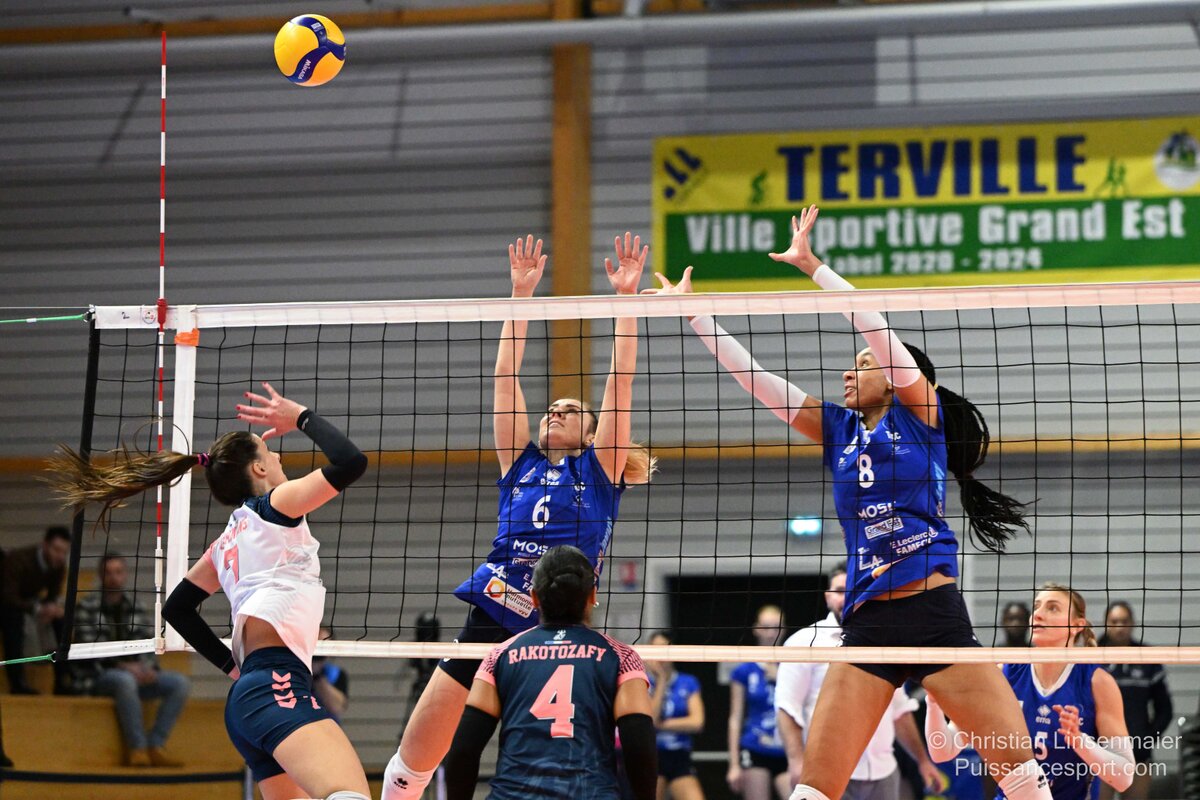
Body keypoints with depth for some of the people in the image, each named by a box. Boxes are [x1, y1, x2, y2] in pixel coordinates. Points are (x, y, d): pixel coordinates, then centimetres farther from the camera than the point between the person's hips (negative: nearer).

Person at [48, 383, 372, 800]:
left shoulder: (226, 544, 25)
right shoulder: (274, 506, 3)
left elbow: (176, 608, 34)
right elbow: (351, 462, -6)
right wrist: (301, 417, 8)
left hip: (248, 691, 10)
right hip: (278, 686, -10)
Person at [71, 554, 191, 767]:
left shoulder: (137, 608, 14)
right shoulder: (86, 607, -2)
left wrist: (149, 668, -11)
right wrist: (121, 665, -22)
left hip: (135, 675, 6)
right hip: (97, 677, -6)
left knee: (180, 683, -14)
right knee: (125, 680, -39)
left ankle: (156, 745, -18)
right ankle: (137, 747, -29)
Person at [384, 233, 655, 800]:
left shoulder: (599, 471, 9)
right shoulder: (520, 464, 15)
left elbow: (620, 382, 2)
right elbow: (506, 374, 12)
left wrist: (626, 296, -3)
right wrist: (521, 293, 9)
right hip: (486, 625, 3)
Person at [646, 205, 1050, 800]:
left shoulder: (919, 411, 5)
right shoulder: (837, 428, 17)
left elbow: (879, 331, -7)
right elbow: (751, 376, 17)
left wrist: (811, 264, -7)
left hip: (936, 613, -4)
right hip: (868, 623, 4)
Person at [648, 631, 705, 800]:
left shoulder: (688, 683, 6)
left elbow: (697, 722, -6)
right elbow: (650, 719, -14)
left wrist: (661, 724, -8)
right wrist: (661, 681, -11)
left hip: (680, 759, 2)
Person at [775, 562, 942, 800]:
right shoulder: (805, 642, 0)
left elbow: (900, 709, 23)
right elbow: (787, 708, -6)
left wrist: (922, 760, 19)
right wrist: (797, 760, -19)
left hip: (883, 773, 5)